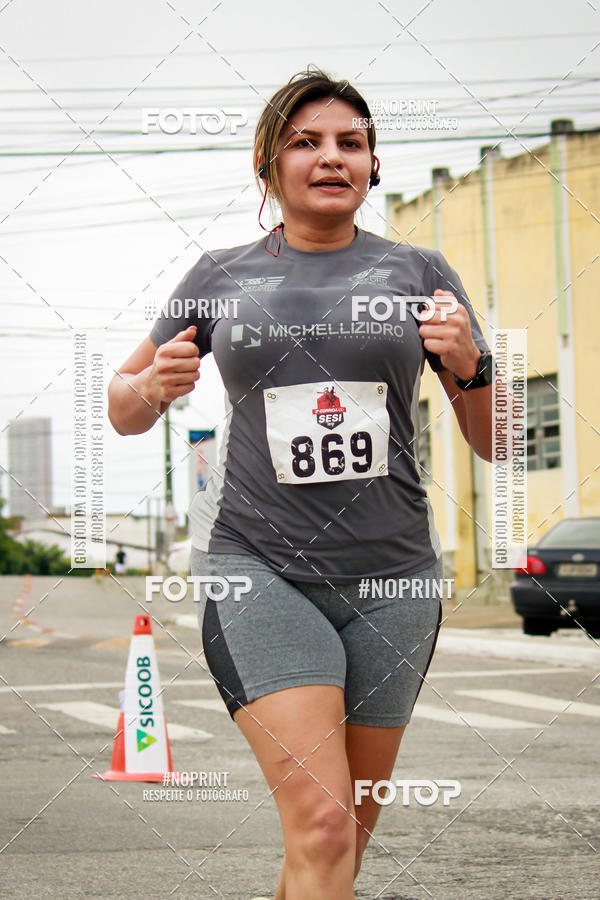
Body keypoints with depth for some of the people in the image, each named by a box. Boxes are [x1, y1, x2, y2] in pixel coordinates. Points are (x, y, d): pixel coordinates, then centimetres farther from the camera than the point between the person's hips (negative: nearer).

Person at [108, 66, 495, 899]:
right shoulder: (221, 277, 8)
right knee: (320, 823, -19)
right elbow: (124, 411, 17)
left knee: (350, 833, 10)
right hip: (261, 571, -2)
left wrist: (470, 364, -10)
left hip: (392, 578, 2)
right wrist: (155, 383, -6)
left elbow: (494, 443, 10)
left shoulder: (417, 272, 8)